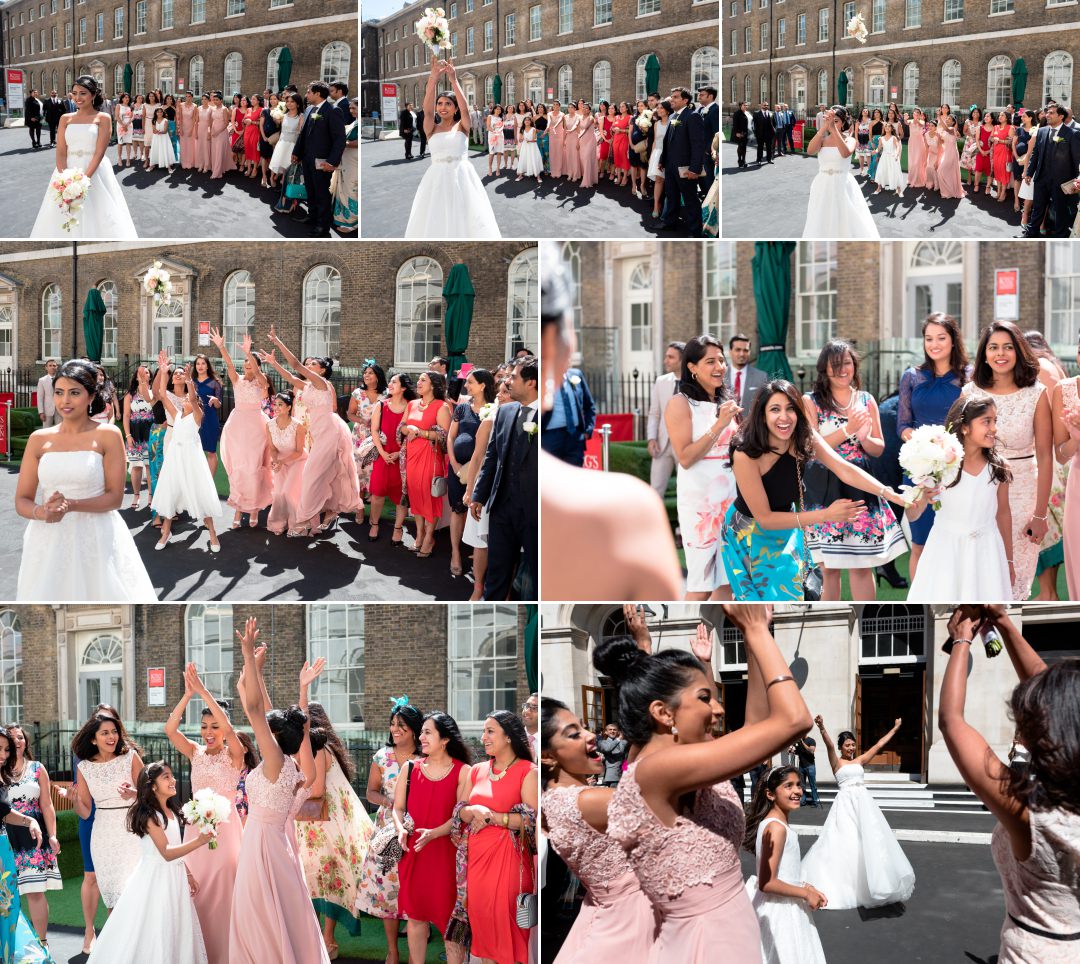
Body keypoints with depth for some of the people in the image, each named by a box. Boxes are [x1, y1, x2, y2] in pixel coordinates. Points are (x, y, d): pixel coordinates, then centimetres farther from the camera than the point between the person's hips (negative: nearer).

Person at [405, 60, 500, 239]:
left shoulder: (462, 126, 5)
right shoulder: (432, 128, 7)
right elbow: (427, 109, -10)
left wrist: (454, 81, -27)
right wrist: (433, 79, -25)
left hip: (461, 178, -1)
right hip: (436, 179, 1)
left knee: (465, 219, 2)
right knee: (435, 222, 2)